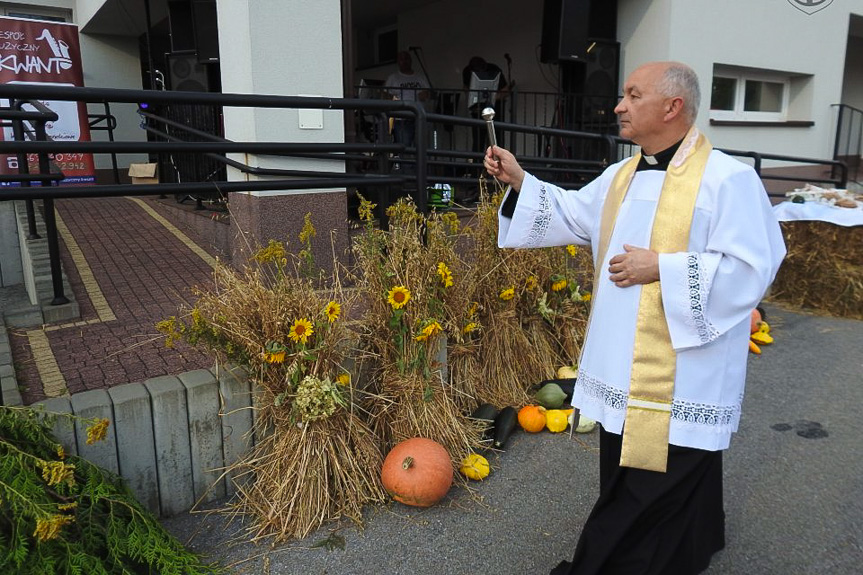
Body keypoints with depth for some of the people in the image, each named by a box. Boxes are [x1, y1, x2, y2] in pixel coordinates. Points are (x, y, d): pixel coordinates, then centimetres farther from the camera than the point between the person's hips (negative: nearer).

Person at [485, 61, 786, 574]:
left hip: (682, 375, -7)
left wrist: (662, 269, -21)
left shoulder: (727, 180, -14)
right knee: (624, 481, 21)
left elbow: (751, 270, -18)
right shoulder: (621, 177, 10)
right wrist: (520, 181, 4)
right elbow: (571, 216, 14)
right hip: (624, 370, 8)